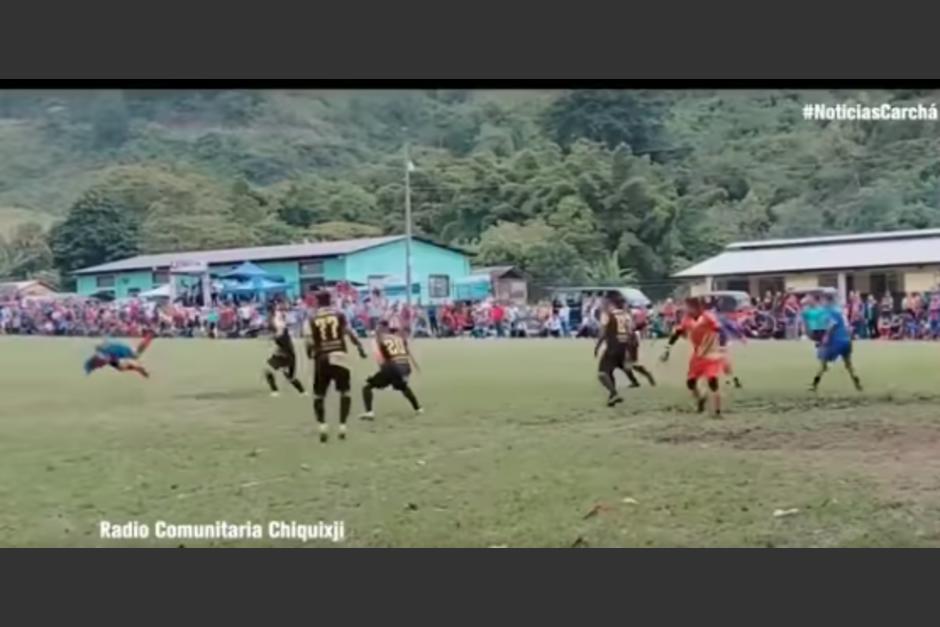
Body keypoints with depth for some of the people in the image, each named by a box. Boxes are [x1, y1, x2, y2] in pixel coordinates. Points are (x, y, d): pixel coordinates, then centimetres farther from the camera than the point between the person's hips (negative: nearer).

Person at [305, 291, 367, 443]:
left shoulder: (313, 319, 2)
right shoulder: (339, 315, 4)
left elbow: (310, 343, -2)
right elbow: (350, 334, 2)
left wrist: (310, 354, 19)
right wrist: (360, 348, 17)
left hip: (322, 359, 0)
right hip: (338, 356, 0)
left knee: (319, 395, 13)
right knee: (345, 393, 13)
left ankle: (322, 425, -2)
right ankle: (342, 425, 4)